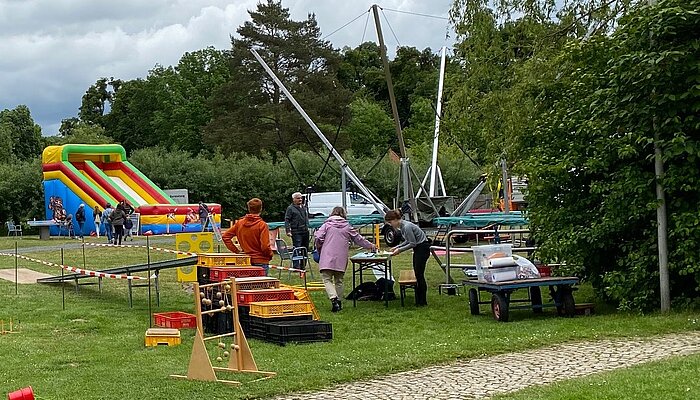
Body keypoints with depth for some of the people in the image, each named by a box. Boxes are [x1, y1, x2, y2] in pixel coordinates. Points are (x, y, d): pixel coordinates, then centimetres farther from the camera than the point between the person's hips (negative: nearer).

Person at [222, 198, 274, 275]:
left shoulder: (239, 223, 3)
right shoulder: (262, 225, -13)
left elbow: (225, 236, 5)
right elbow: (265, 246, -17)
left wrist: (236, 250, 7)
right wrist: (270, 255, 3)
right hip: (260, 262, -5)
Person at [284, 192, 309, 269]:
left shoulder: (304, 207, 18)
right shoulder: (290, 208, -3)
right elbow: (287, 220, -7)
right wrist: (288, 230, -16)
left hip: (305, 231, 7)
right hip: (296, 232, -7)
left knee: (305, 250, 9)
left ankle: (303, 266, 17)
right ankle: (296, 267, -6)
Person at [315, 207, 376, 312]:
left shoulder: (327, 225, 5)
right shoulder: (347, 227, 12)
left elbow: (317, 237, -4)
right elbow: (358, 239, 20)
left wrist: (319, 249, 15)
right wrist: (370, 246, 35)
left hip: (327, 258, -3)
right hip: (341, 260, 3)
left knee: (327, 280, -4)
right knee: (339, 281, 14)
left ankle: (334, 299, -24)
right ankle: (338, 302, 17)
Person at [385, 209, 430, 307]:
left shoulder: (406, 227, -24)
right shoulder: (401, 226, 7)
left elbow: (413, 243, -21)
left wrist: (400, 250, -16)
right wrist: (397, 247, 10)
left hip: (423, 248, -10)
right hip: (418, 248, 10)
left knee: (419, 274, -7)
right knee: (417, 274, 10)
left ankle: (423, 301, -1)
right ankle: (419, 300, 14)